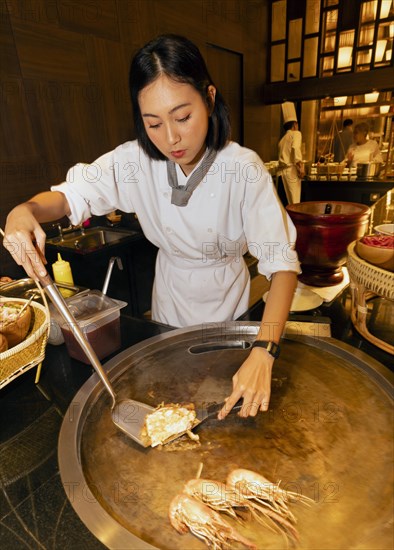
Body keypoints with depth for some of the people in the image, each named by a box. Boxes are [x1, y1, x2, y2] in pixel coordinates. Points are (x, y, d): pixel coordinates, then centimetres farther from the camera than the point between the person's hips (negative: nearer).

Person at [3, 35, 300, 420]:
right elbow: (72, 194, -10)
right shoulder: (135, 161, -20)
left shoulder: (244, 169, -28)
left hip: (226, 301, -2)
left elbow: (282, 261, -32)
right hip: (169, 301, 2)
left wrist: (263, 351, -44)